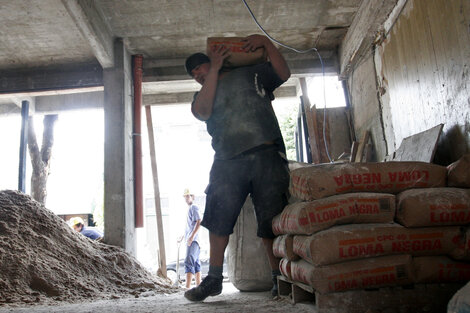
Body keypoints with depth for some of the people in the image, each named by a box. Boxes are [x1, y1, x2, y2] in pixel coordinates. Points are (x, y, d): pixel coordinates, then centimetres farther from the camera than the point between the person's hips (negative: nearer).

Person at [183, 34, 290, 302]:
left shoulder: (251, 74, 20)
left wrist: (266, 43, 4)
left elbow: (284, 73, 11)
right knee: (218, 219, -1)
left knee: (271, 220, -3)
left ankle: (279, 278, 8)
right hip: (228, 162, 2)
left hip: (266, 156, -2)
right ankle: (214, 278, 11)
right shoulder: (203, 95, 22)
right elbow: (203, 111, -2)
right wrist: (215, 69, 2)